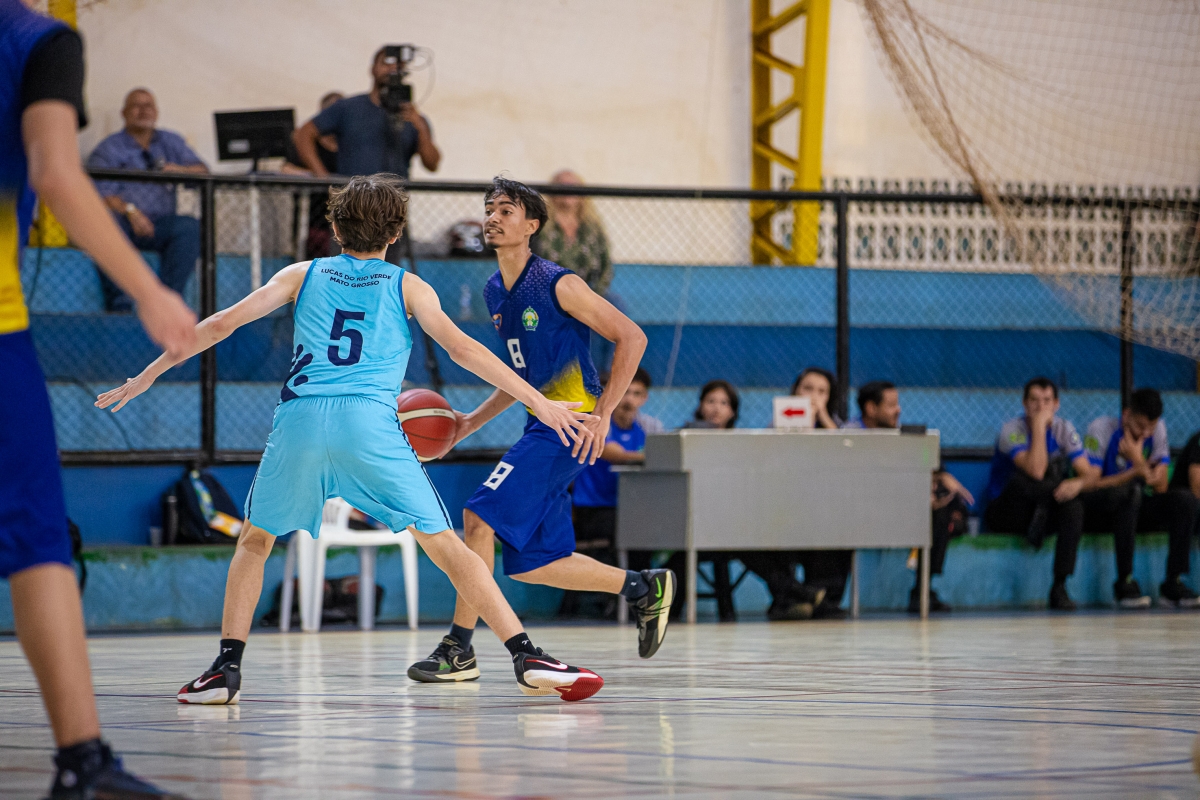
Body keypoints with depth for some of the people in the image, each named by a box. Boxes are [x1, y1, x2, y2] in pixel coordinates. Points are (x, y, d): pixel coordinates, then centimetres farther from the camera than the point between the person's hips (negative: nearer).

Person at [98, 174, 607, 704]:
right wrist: (539, 403, 6)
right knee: (445, 545, 3)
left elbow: (222, 324, 18)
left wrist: (147, 376, 25)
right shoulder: (406, 286, 17)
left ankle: (227, 667, 11)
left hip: (300, 420, 1)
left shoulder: (303, 276, 22)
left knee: (254, 540, 22)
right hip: (371, 422, -1)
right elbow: (460, 348, 6)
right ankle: (527, 659, -6)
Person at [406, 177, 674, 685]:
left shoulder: (557, 285, -12)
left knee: (480, 516, -18)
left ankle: (458, 650, -11)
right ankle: (645, 589, 25)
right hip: (543, 423, 9)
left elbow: (631, 338, -11)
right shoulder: (495, 292, 12)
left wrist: (602, 413, -17)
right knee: (529, 564, 7)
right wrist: (473, 421, 15)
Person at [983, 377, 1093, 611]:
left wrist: (1080, 482, -30)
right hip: (1005, 512, -5)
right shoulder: (1012, 430, -15)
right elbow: (1035, 471, -30)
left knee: (1074, 506, -31)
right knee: (1021, 480, -38)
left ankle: (1059, 588, -27)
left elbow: (1090, 473, -6)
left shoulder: (1064, 430, 0)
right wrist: (1039, 426, -27)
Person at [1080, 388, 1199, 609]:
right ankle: (1124, 583, -33)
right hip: (1094, 512, -5)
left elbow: (1161, 487, -8)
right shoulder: (1101, 429, -15)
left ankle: (1173, 583, -17)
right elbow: (1088, 484, -23)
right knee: (1130, 491, -37)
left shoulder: (1157, 430, -2)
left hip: (1131, 510, 5)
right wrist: (1135, 472, -27)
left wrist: (1139, 460, -27)